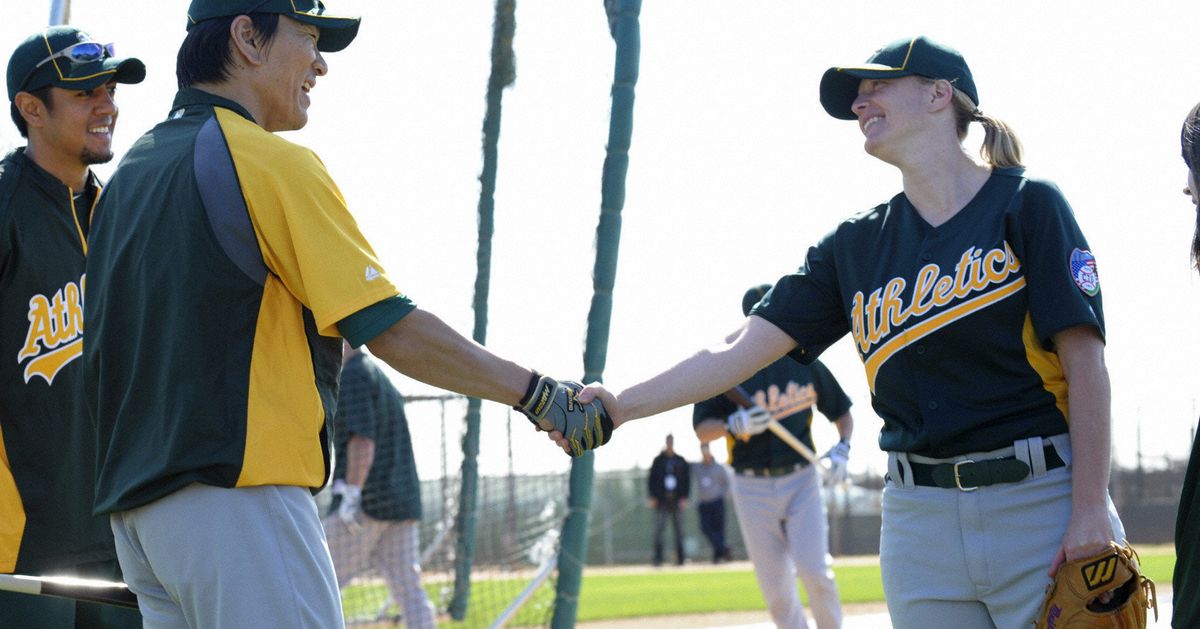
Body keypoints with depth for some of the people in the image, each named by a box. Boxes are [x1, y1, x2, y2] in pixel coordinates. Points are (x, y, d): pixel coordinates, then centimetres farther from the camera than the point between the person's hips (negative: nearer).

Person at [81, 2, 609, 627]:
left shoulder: (126, 175, 18)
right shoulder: (270, 160, -8)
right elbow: (390, 329, -13)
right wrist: (539, 394, -7)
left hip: (133, 506, 9)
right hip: (236, 499, -9)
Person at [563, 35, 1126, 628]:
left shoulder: (1026, 205, -1)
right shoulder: (855, 244, 11)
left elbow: (1085, 361, -6)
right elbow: (740, 348, 7)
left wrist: (1090, 511, -13)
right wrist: (623, 405, -6)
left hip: (1044, 509, -4)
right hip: (921, 522, 4)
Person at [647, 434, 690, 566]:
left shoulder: (681, 462, 9)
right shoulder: (658, 461, 6)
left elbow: (686, 480, 8)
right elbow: (651, 479, 5)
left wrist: (684, 497, -3)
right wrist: (652, 497, -5)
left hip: (677, 500, 1)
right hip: (661, 500, -1)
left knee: (678, 529, 2)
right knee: (659, 528, -8)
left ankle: (680, 557, 4)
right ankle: (658, 557, -7)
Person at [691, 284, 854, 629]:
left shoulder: (806, 363, 6)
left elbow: (842, 413, 17)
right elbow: (702, 430, -3)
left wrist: (842, 448, -2)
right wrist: (734, 425, -23)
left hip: (801, 482, 1)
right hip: (752, 489, 0)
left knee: (814, 570, -14)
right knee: (775, 588, 1)